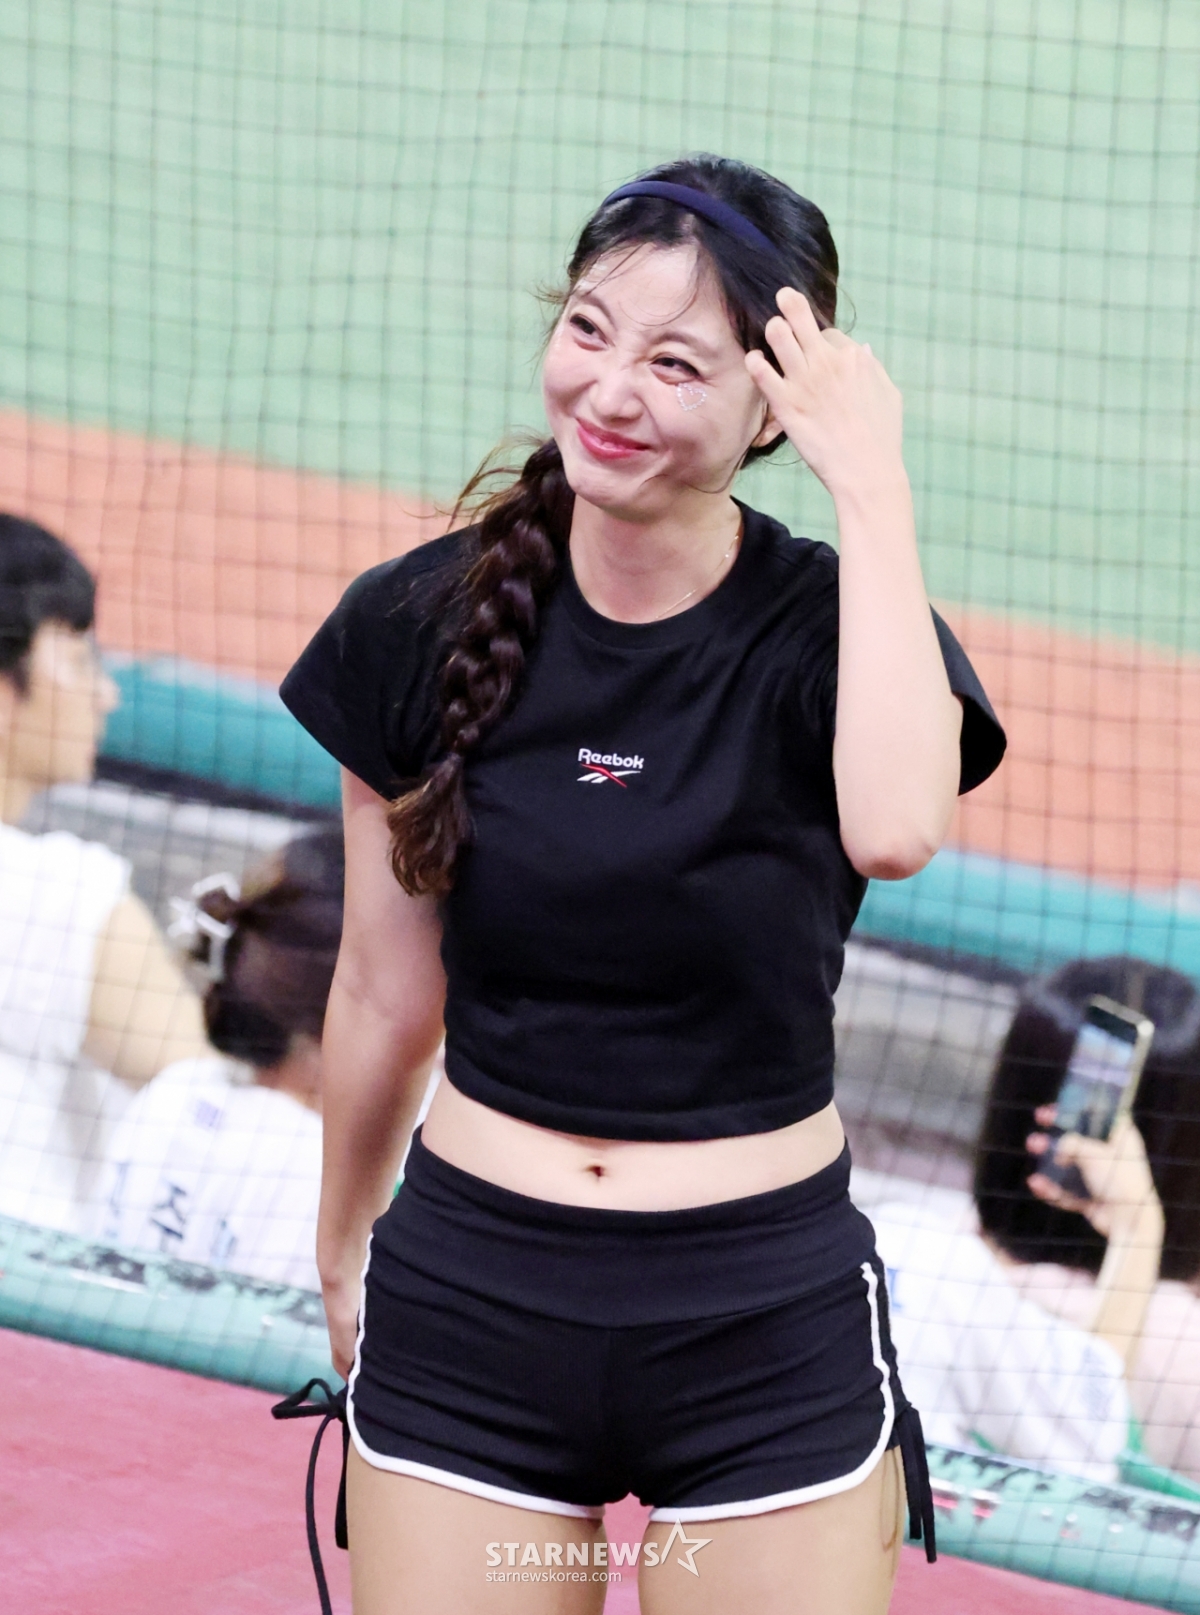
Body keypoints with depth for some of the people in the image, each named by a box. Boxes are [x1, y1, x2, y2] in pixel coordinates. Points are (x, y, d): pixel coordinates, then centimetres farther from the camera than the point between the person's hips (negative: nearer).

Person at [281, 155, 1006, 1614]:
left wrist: (872, 484, -25)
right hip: (468, 1291, 2)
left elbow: (896, 827, -32)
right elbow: (387, 990, 10)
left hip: (766, 1326, -2)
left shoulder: (831, 624, -8)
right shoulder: (418, 625, -1)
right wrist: (340, 1259, 19)